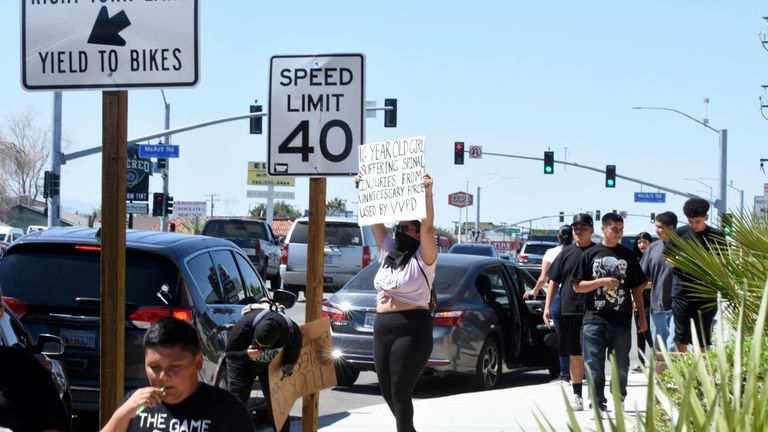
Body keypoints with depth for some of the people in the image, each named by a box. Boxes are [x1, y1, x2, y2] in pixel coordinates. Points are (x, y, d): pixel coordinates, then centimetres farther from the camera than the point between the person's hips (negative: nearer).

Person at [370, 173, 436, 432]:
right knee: (387, 390, 11)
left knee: (400, 391, -9)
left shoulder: (422, 259, -4)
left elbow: (427, 226, -18)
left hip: (412, 330, -7)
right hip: (382, 329, 7)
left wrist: (427, 192, -28)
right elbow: (375, 220, 15)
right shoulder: (388, 253, 14)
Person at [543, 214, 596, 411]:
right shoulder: (566, 253, 10)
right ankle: (577, 396, 14)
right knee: (575, 355, 7)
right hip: (568, 311, 3)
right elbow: (554, 280, 13)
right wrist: (548, 306, 6)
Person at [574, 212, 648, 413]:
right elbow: (577, 286, 3)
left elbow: (637, 288, 12)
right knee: (594, 366, -1)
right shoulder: (591, 254, 4)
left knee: (621, 365, 8)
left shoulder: (627, 255, 9)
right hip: (594, 319, -1)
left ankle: (619, 402, 22)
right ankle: (598, 405, 5)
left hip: (621, 321, 1)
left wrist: (642, 317, 8)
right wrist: (602, 282, -12)